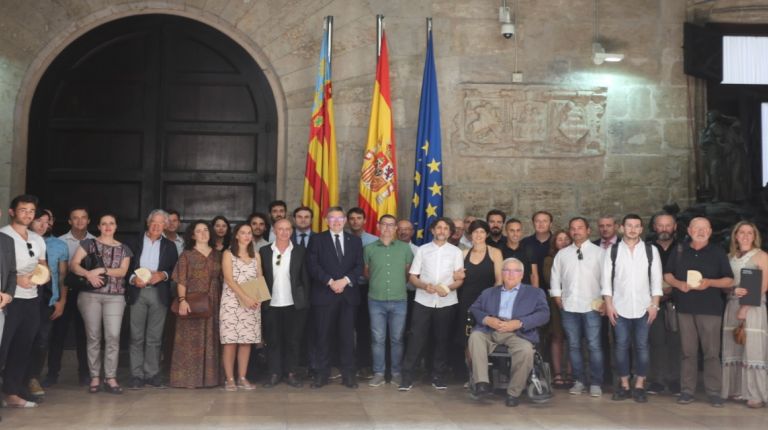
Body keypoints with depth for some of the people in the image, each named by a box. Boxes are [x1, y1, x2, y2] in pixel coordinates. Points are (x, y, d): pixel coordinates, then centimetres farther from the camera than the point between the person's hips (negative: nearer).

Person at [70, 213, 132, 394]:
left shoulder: (123, 249, 14)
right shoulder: (89, 243, 8)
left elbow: (123, 271, 0)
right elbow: (73, 264, -1)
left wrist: (102, 270, -13)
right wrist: (88, 274, -19)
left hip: (115, 296, 1)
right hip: (90, 295, -1)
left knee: (113, 336, -7)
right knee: (93, 336, 1)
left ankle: (111, 378, -2)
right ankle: (95, 377, 7)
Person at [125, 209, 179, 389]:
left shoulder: (170, 246, 13)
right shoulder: (134, 242, 9)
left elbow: (175, 270, 9)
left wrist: (163, 275, -9)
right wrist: (133, 278, -13)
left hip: (159, 294, 1)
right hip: (138, 292, -1)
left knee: (154, 337, 2)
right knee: (136, 336, -1)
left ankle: (152, 373, 7)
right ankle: (137, 375, 3)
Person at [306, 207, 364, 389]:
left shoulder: (355, 240, 14)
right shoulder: (317, 239, 7)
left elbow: (359, 266, 5)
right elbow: (313, 265, -3)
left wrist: (345, 280, -11)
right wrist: (330, 282, -13)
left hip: (349, 294, 2)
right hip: (324, 294, -2)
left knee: (347, 336, 3)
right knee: (323, 335, 0)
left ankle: (348, 374, 9)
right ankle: (322, 374, 8)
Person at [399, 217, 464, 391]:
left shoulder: (456, 252, 5)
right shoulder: (422, 250, 6)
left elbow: (460, 279, 2)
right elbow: (412, 277, 4)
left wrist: (447, 288, -17)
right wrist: (424, 286, -16)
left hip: (447, 302, 1)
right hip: (423, 301, -1)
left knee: (442, 339, 7)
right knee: (416, 338, -3)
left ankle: (437, 376, 18)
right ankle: (407, 377, 1)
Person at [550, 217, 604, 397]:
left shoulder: (598, 252, 2)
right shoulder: (562, 254, 11)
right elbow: (555, 278, 14)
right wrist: (558, 299, 7)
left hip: (592, 306, -3)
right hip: (569, 307, 3)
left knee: (594, 346, -5)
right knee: (573, 345, 6)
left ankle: (595, 383, 3)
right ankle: (579, 381, 15)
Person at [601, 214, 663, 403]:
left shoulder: (651, 250, 3)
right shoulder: (612, 251, 3)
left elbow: (656, 279, 3)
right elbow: (607, 279, 2)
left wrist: (654, 305, -4)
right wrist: (609, 305, -4)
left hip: (643, 307, 0)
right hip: (620, 308, 0)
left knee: (641, 347, 2)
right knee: (621, 346, 3)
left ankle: (639, 387, 10)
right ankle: (624, 386, 12)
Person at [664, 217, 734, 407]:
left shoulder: (718, 252, 5)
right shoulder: (679, 250, 10)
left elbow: (730, 280, 4)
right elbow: (667, 274, 13)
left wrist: (710, 282, -14)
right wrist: (678, 284, -8)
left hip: (710, 308, -2)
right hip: (685, 307, 2)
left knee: (711, 352, -3)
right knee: (688, 351, 5)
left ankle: (714, 392, 4)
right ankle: (687, 390, 10)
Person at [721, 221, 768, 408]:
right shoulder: (731, 257, 15)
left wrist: (745, 307, -14)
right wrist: (734, 290, -9)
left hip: (753, 307, -5)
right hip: (732, 306, 5)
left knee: (752, 349, -8)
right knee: (733, 349, 4)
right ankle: (735, 390, 10)